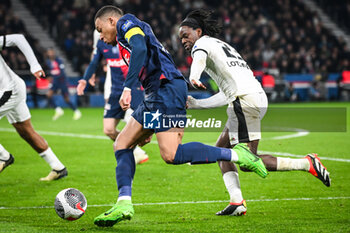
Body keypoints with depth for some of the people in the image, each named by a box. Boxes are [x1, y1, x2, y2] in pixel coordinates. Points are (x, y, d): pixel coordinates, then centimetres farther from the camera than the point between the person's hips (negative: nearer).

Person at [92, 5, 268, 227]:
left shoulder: (126, 22, 4)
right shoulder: (133, 31, 32)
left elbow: (140, 49, -19)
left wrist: (127, 88, -25)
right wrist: (148, 128, 30)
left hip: (167, 86, -10)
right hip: (158, 93, 10)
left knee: (171, 154, -20)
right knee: (122, 144, 7)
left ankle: (236, 155, -15)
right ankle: (124, 204, -2)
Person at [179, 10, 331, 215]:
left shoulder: (203, 43, 8)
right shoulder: (223, 46, 34)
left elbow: (200, 57, -20)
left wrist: (194, 77, -41)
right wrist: (196, 104, 37)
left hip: (244, 98, -10)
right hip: (259, 96, 10)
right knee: (221, 149, 15)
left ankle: (308, 164, -15)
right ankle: (237, 202, 2)